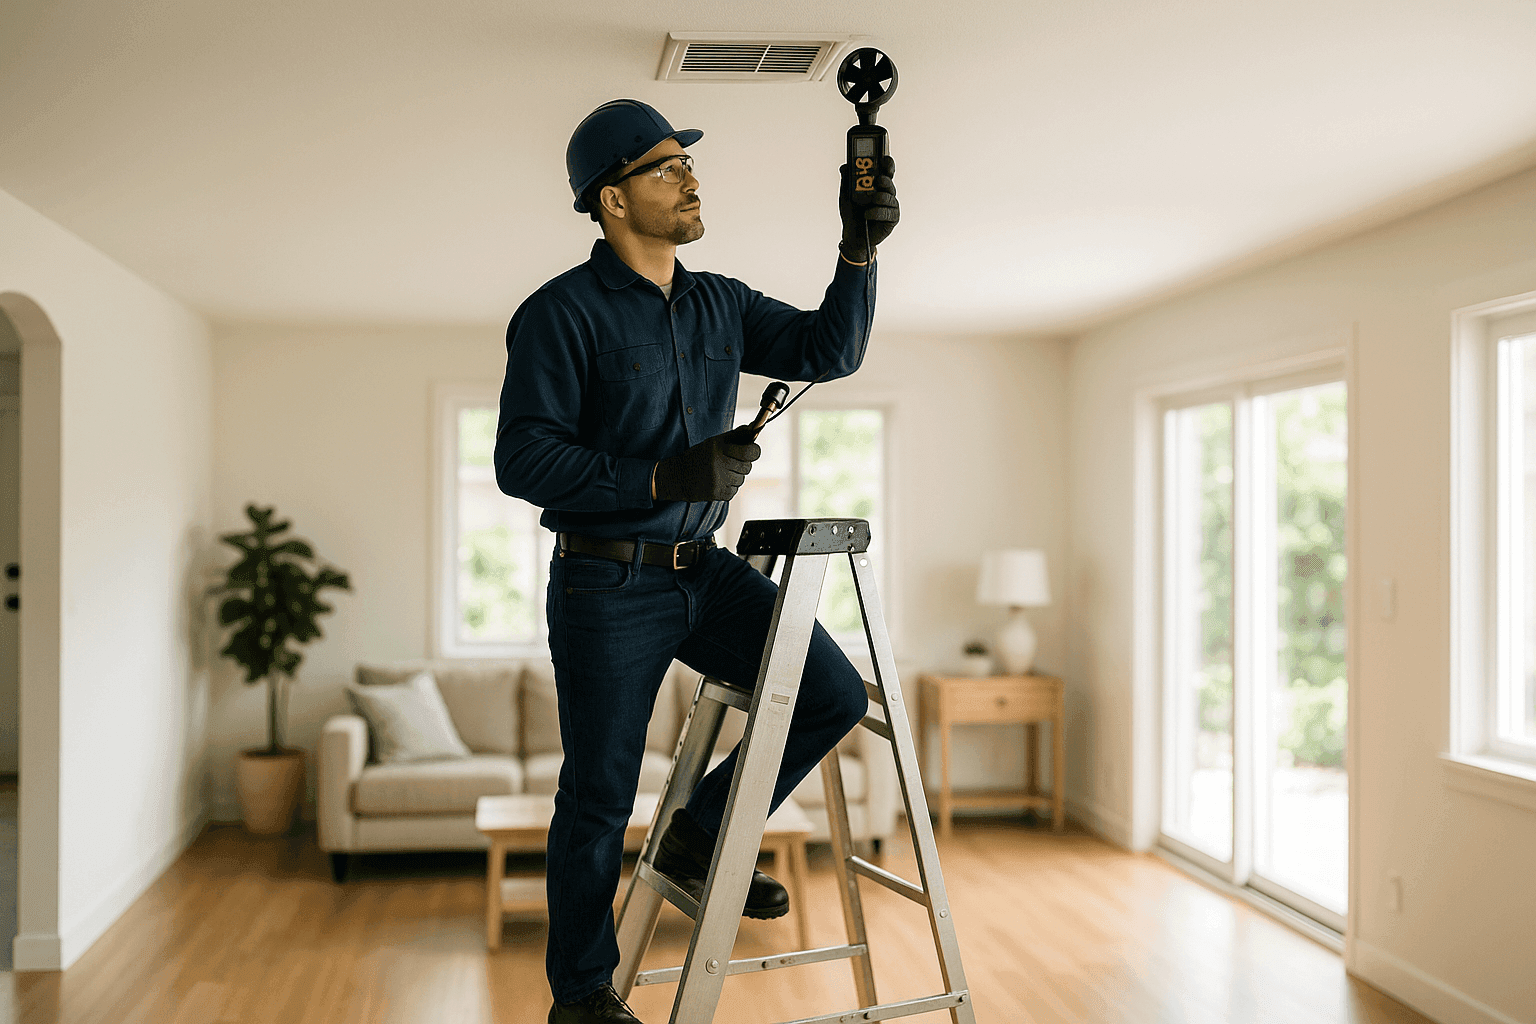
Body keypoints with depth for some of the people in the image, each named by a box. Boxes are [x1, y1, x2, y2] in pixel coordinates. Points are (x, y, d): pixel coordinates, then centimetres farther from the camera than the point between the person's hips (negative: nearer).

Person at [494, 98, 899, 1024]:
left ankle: (698, 842, 19)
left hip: (705, 569, 6)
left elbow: (829, 350, 7)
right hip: (606, 584, -6)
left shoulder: (721, 305, 9)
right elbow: (523, 460, -17)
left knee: (835, 696, -3)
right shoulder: (562, 313, -11)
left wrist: (860, 251, -8)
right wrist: (663, 479, -25)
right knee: (600, 795, 2)